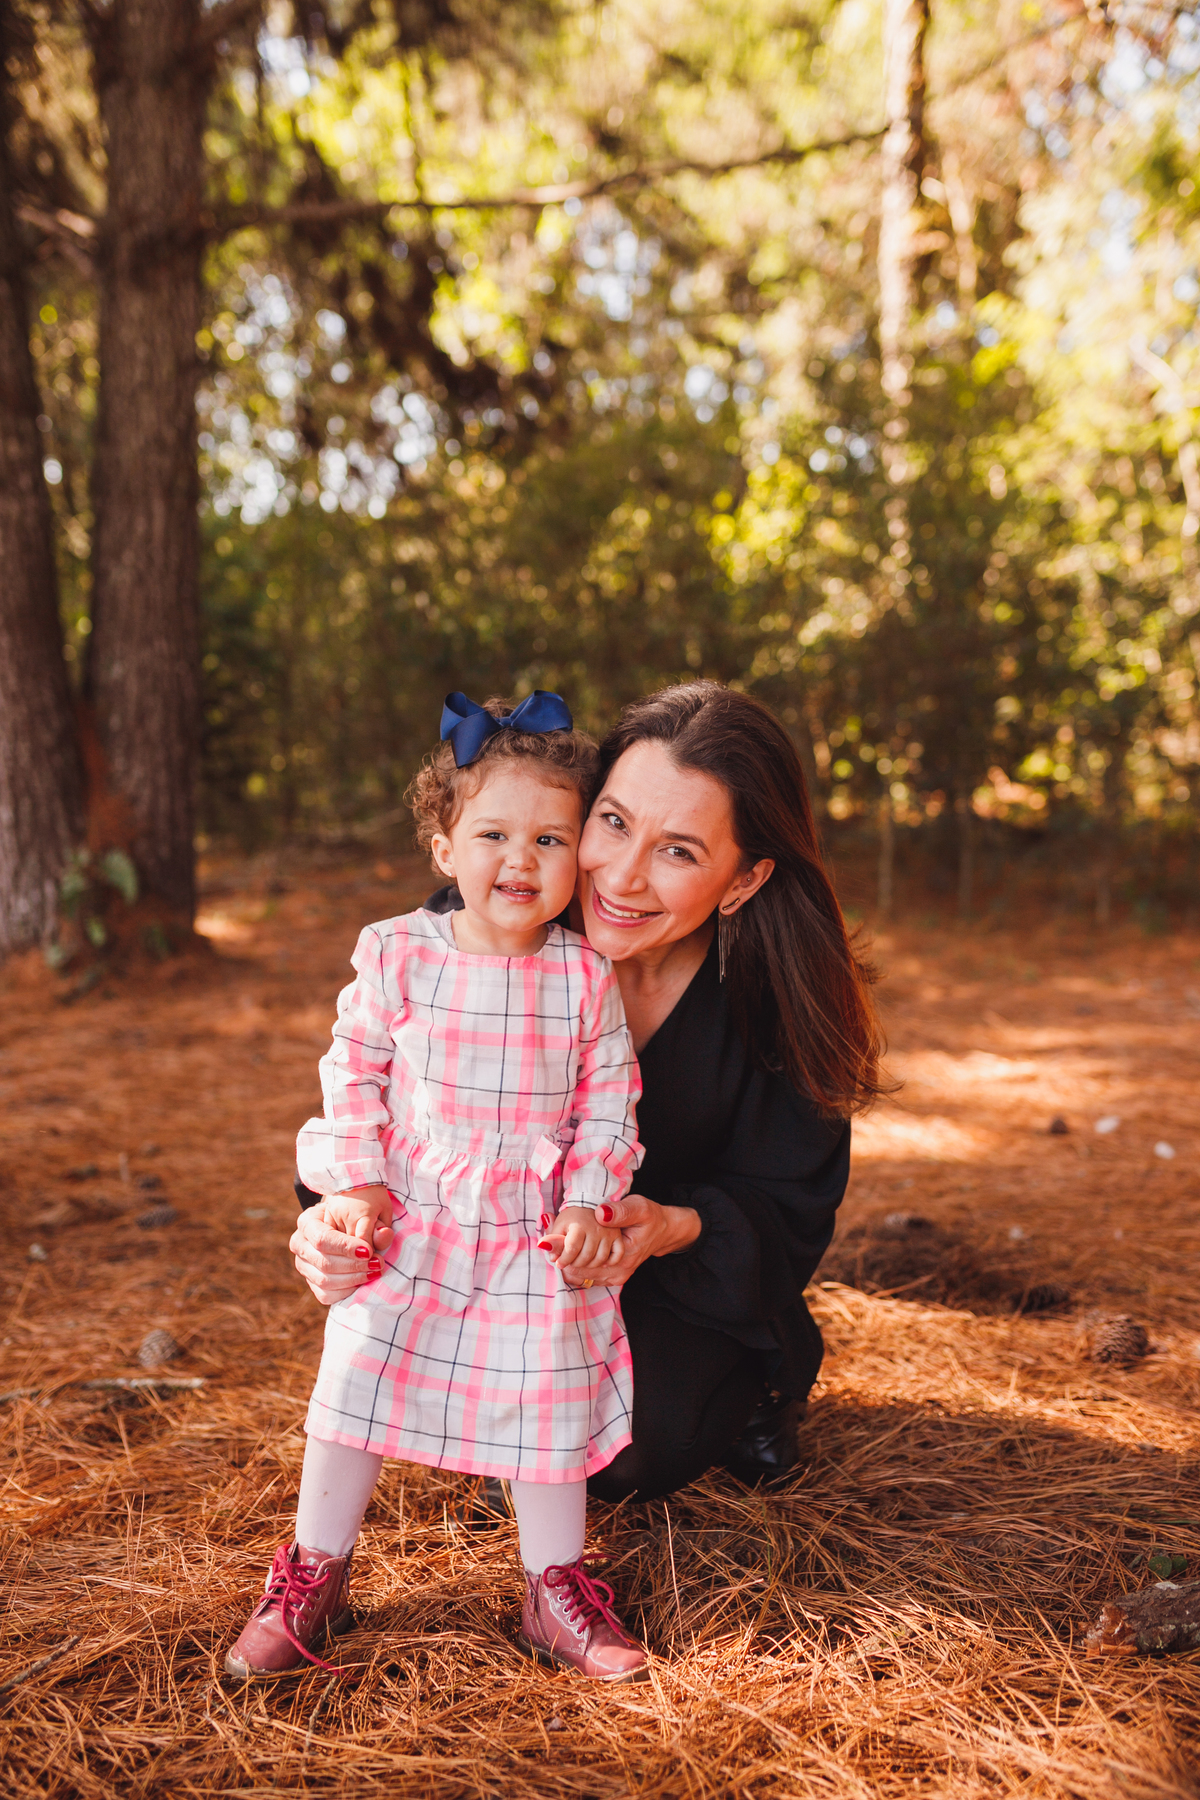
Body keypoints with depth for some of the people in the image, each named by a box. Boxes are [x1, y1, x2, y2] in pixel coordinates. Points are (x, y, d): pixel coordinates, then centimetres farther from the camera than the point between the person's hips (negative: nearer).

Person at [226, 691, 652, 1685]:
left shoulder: (585, 977, -6)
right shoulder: (397, 956, -6)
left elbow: (609, 1104, 1)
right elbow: (353, 1073, 2)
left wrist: (588, 1204, -8)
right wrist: (360, 1181, -6)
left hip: (538, 1239, 0)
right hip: (411, 1227, 0)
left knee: (548, 1401, 5)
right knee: (357, 1382, 3)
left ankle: (555, 1585, 26)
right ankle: (314, 1573, 24)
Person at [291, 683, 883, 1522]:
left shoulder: (782, 999, -23)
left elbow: (790, 1216, -14)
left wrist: (677, 1228, -36)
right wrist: (333, 1216, -38)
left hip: (693, 1292, -1)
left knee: (632, 1445, -26)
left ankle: (746, 1393, 11)